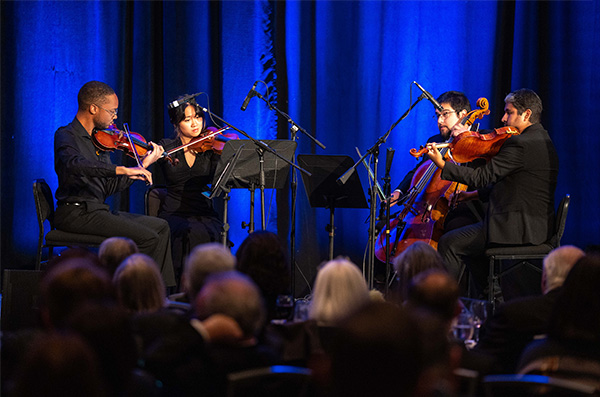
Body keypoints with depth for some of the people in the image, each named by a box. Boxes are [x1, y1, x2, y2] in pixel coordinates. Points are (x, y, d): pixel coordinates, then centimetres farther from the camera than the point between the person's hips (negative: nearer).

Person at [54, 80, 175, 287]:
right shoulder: (65, 135, -10)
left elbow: (110, 187, 14)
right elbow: (74, 164, -34)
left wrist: (143, 165, 10)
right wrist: (123, 170, -39)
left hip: (99, 210, 9)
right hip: (76, 213, -9)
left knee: (160, 226, 10)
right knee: (148, 238, -19)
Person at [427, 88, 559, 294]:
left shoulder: (520, 144, -18)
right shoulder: (543, 141, 14)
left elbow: (483, 176, -19)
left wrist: (442, 164, -16)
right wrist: (476, 194, 16)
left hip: (518, 228, -11)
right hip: (537, 226, 11)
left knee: (449, 243, -6)